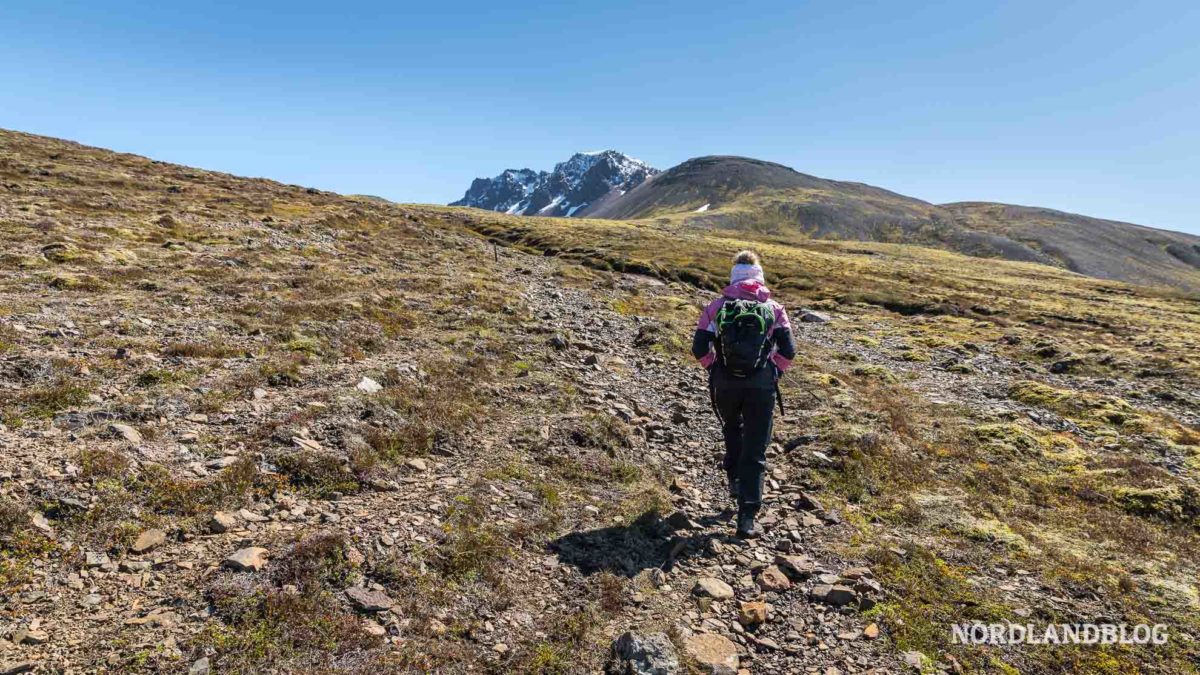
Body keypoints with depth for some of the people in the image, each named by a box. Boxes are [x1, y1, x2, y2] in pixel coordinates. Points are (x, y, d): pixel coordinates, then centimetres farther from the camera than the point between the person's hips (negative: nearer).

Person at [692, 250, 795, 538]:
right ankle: (747, 517, 0)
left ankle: (735, 480, 34)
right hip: (762, 385, -1)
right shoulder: (774, 309, 2)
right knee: (755, 451, 3)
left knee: (732, 430, 32)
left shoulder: (717, 306, 2)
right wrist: (774, 373, 11)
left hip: (725, 383, 1)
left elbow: (699, 348, -4)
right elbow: (788, 350, -5)